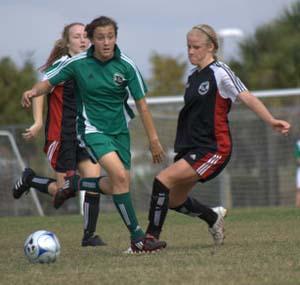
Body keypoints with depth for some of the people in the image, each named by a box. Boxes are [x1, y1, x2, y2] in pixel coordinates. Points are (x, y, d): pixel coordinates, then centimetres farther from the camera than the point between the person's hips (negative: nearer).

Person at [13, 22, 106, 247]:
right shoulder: (61, 65, -10)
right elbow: (39, 91, -14)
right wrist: (38, 123, -24)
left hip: (85, 133, 6)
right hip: (61, 134, -6)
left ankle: (89, 235, -1)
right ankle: (29, 179, 26)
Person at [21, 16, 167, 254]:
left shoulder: (126, 65, -9)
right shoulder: (78, 64, -11)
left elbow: (141, 103, -4)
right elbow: (49, 82, 0)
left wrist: (154, 139, -4)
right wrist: (34, 91, -24)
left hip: (120, 129, 4)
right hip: (93, 129, -4)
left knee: (117, 185, 8)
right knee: (120, 175, -24)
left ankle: (75, 183, 37)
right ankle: (137, 238, -18)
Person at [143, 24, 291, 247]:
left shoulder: (220, 73, -10)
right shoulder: (193, 76, 14)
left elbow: (247, 98, -18)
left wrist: (271, 121, -31)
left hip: (212, 149, -9)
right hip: (191, 148, 9)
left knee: (163, 179, -22)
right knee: (174, 201, 12)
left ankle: (151, 237, -16)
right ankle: (213, 218, 36)